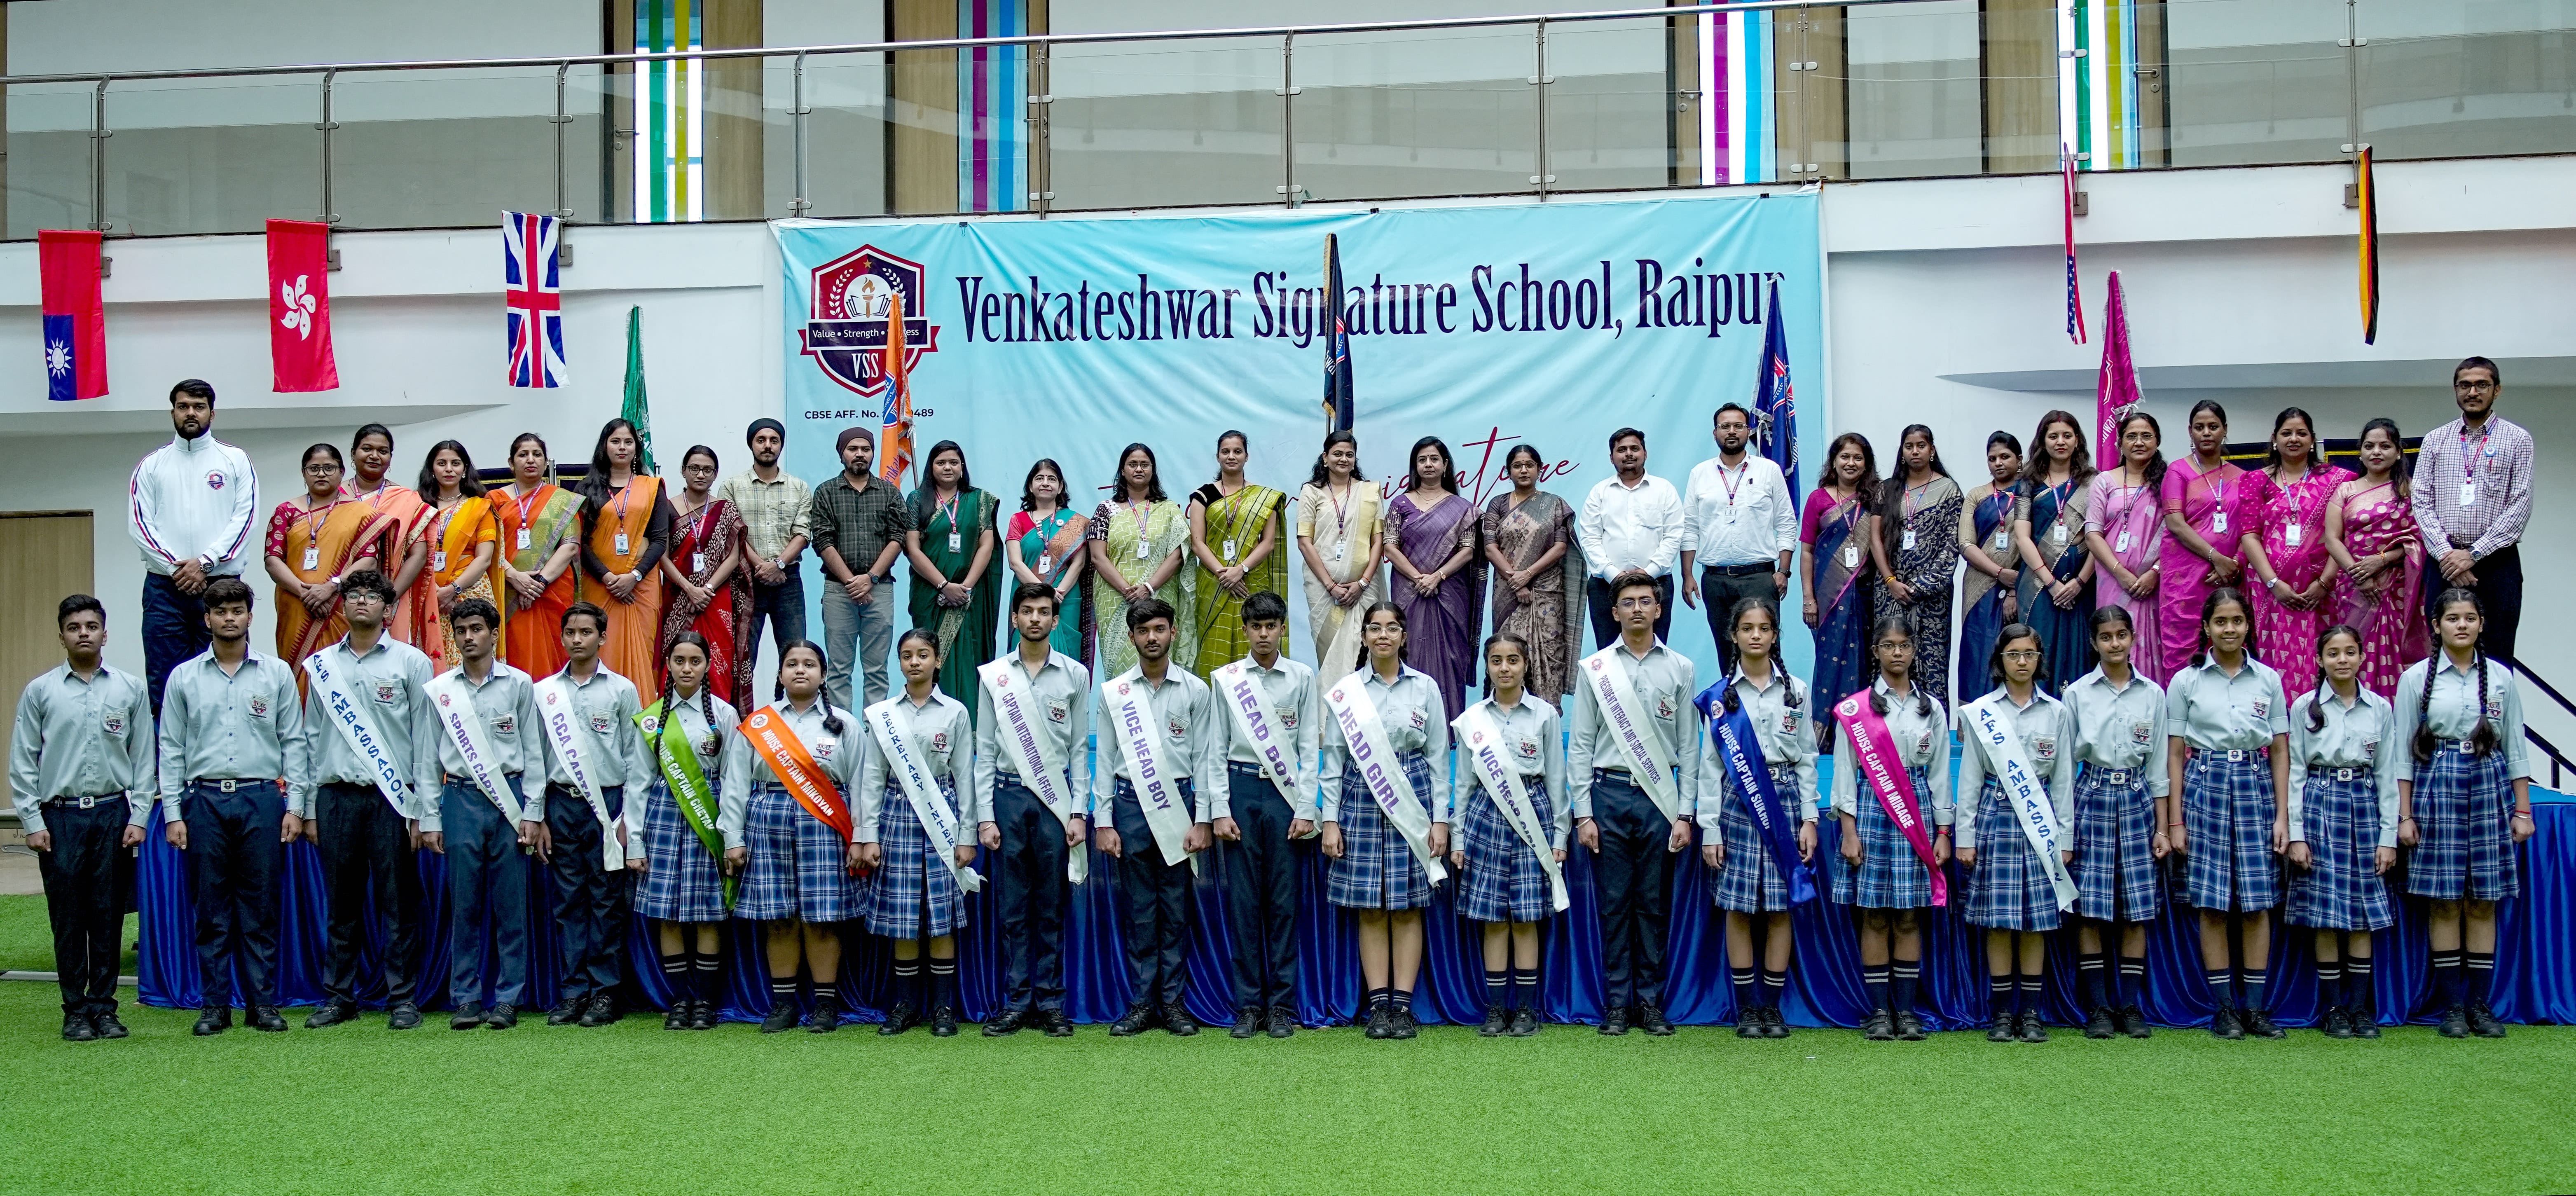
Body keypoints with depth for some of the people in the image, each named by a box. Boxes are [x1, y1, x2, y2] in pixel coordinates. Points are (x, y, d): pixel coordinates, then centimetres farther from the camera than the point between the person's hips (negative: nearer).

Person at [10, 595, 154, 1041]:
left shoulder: (130, 688, 5)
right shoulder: (39, 691, 2)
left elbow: (143, 758, 5)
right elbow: (23, 762, 3)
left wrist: (138, 817, -1)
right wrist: (33, 822, -3)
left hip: (113, 813, 1)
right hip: (60, 816, -1)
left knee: (109, 917, 6)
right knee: (68, 919, 4)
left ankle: (103, 1006, 15)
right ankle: (76, 1010, 12)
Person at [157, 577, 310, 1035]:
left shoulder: (277, 674, 7)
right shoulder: (184, 678, 8)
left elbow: (294, 743, 7)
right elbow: (171, 750, 8)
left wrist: (295, 805, 0)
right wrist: (173, 814, 1)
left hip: (262, 799, 0)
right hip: (205, 801, 1)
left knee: (261, 909, 3)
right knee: (211, 911, 4)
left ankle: (263, 1002, 9)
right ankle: (214, 1005, 12)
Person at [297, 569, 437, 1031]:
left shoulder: (411, 662, 3)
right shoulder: (321, 665, 12)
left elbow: (426, 741, 1)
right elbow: (312, 738, 14)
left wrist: (422, 809, -4)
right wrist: (308, 809, 9)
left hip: (392, 798, -3)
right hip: (336, 797, 3)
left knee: (399, 903, 0)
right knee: (342, 904, 8)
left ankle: (403, 997, 7)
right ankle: (339, 996, 16)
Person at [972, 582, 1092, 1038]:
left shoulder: (1075, 675, 5)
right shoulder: (993, 676, 6)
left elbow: (1080, 749, 4)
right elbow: (985, 751, 5)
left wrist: (1078, 813, -3)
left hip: (1056, 798, 0)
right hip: (1008, 795, 1)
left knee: (1053, 909, 4)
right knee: (1013, 908, 3)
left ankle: (1051, 1003, 10)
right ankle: (1016, 1003, 9)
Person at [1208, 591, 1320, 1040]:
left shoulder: (1302, 678, 6)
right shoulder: (1224, 679, 7)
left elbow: (1309, 747, 4)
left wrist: (1305, 809, -3)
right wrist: (1219, 811, -2)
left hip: (1286, 792, 0)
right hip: (1240, 788, 0)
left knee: (1284, 901, 0)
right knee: (1243, 900, 1)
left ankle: (1282, 1004, 6)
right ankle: (1249, 1003, 7)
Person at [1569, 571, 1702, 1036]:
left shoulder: (1680, 669, 8)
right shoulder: (1594, 669, 5)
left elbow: (1689, 747, 7)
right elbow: (1579, 746, 4)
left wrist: (1685, 814, 0)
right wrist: (1583, 814, -3)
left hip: (1660, 797, 1)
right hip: (1610, 793, -1)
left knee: (1653, 905, 5)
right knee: (1614, 903, 2)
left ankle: (1651, 1002, 13)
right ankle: (1616, 1004, 9)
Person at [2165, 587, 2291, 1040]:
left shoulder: (2268, 680, 8)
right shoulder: (2186, 681, 3)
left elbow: (2280, 751, 9)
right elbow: (2175, 754, 3)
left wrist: (2283, 815, 3)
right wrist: (2175, 820, -1)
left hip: (2255, 785, 2)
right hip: (2205, 785, -1)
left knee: (2259, 900, 1)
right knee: (2213, 903, -1)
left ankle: (2255, 1007, 9)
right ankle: (2224, 1009, 7)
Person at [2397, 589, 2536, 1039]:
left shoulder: (2501, 678, 7)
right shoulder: (2417, 677, 2)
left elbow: (2515, 748, 10)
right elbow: (2403, 749, 2)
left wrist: (2523, 810, 6)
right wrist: (2405, 814, -1)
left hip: (2489, 783, 2)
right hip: (2437, 783, -2)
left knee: (2484, 900, 3)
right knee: (2445, 900, -1)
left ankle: (2480, 1002, 10)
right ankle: (2453, 1004, 6)